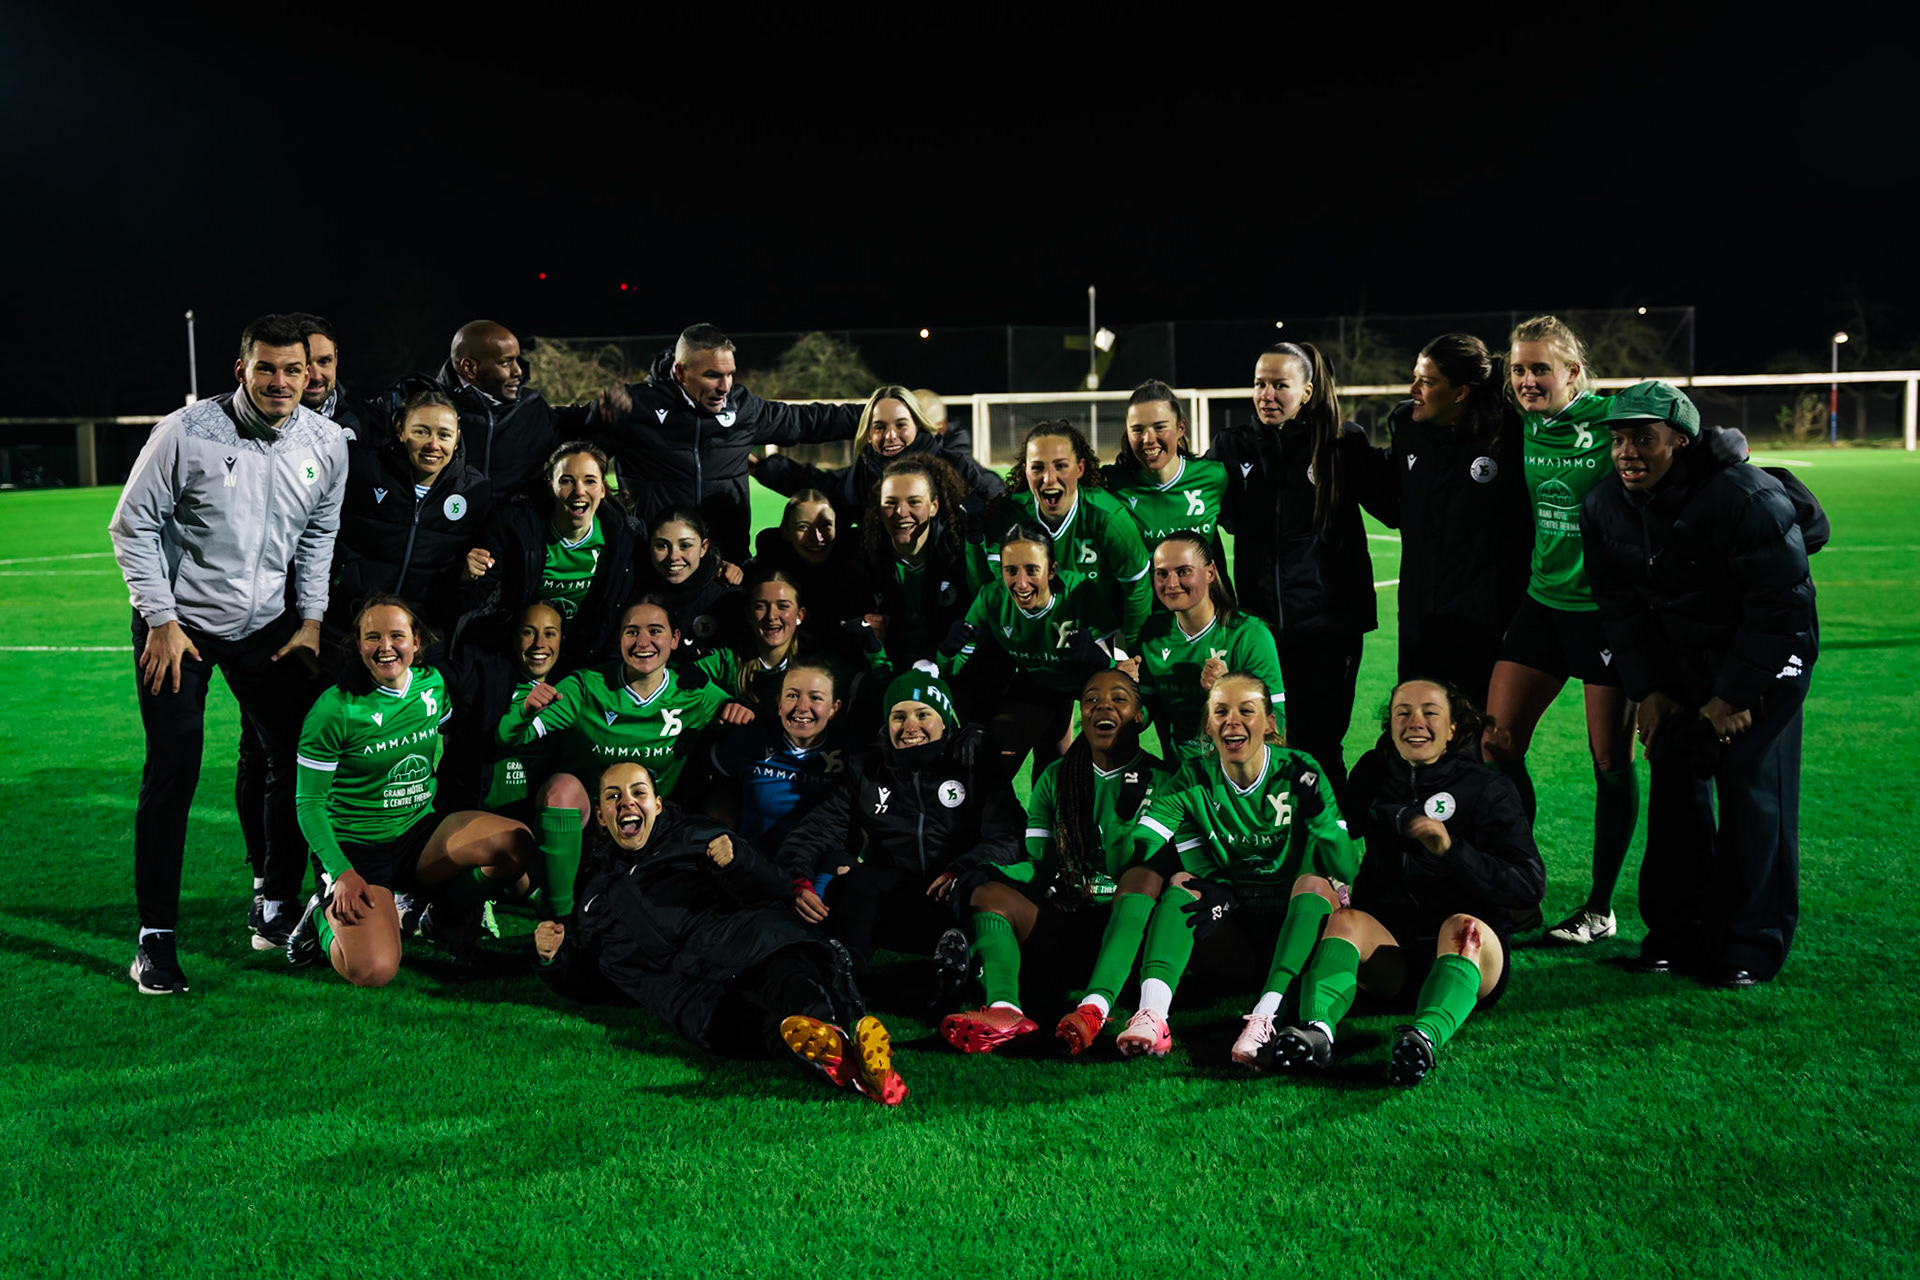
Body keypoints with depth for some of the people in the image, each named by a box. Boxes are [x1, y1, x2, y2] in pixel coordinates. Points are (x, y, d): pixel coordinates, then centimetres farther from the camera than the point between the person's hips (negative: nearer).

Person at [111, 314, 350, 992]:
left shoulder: (326, 443, -5)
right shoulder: (187, 432, -17)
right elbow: (133, 525, -8)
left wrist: (312, 619, 5)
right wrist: (162, 621, -10)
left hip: (269, 625, 4)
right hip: (179, 623, -4)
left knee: (298, 758, 3)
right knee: (173, 771, -6)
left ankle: (274, 903, 22)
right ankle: (155, 935, 5)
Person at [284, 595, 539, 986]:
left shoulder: (433, 684, 1)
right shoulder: (335, 709, -14)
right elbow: (309, 803, -10)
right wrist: (342, 873, -18)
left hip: (420, 835, 5)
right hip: (356, 848, -5)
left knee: (517, 842, -23)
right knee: (373, 971, -26)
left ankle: (439, 915, 6)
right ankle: (325, 915, 10)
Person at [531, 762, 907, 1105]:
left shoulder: (695, 838, 29)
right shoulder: (597, 890, 37)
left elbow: (771, 892, 15)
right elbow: (586, 982, 34)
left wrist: (735, 862, -5)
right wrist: (555, 958, 13)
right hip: (669, 975, 1)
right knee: (704, 1010, -36)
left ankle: (819, 1030, -69)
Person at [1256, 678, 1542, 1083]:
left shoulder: (1489, 790, 5)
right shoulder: (1372, 775, 16)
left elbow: (1530, 887, -5)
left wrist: (1451, 850, -16)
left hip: (1474, 956, -2)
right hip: (1388, 948, 3)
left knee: (1464, 928, -35)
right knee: (1345, 920, -28)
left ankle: (1426, 1036, -63)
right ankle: (1317, 1028, -56)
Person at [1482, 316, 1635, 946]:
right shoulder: (1521, 428, 4)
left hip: (1607, 608, -5)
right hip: (1542, 601, 5)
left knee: (1610, 763, 4)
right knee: (1496, 744, 1)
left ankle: (1601, 909, 17)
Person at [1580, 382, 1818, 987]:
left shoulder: (1748, 500, -27)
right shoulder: (1604, 506, -9)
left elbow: (1781, 606, -22)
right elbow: (1621, 605, 3)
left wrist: (1736, 695, -19)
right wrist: (1648, 691, -3)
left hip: (1764, 650, -5)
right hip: (1678, 653, 5)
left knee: (1751, 788, -9)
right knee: (1674, 780, 2)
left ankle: (1751, 942, 1)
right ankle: (1677, 929, 13)